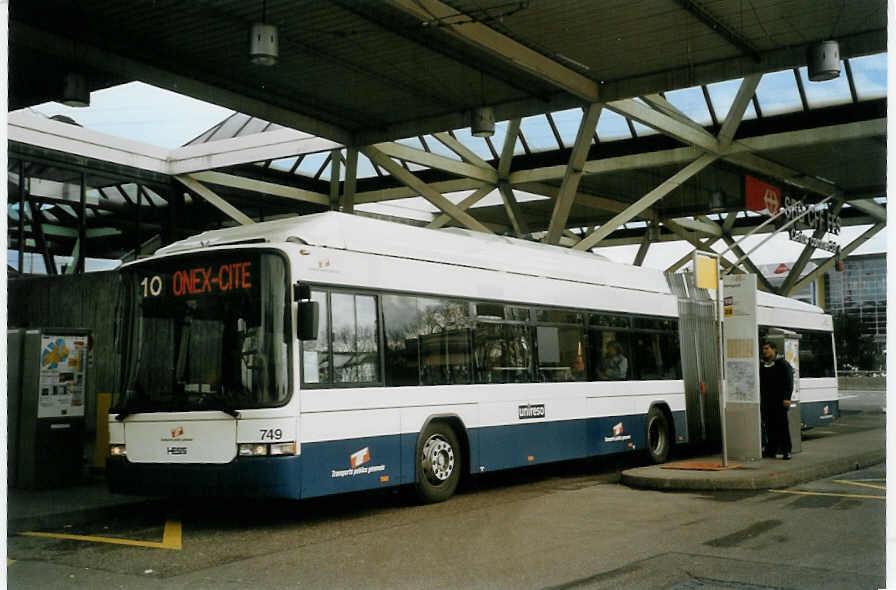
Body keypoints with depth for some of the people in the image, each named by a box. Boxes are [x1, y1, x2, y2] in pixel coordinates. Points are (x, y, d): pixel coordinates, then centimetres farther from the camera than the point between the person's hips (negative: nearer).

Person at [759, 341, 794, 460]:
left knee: (782, 426, -4)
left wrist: (787, 398, -14)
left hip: (779, 401, -5)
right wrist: (759, 399, 13)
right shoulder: (761, 365, 15)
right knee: (769, 426, 7)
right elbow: (759, 383, 18)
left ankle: (786, 451, -1)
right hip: (766, 403, 5)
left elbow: (789, 382, -6)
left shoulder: (783, 364, -1)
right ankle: (771, 449, 14)